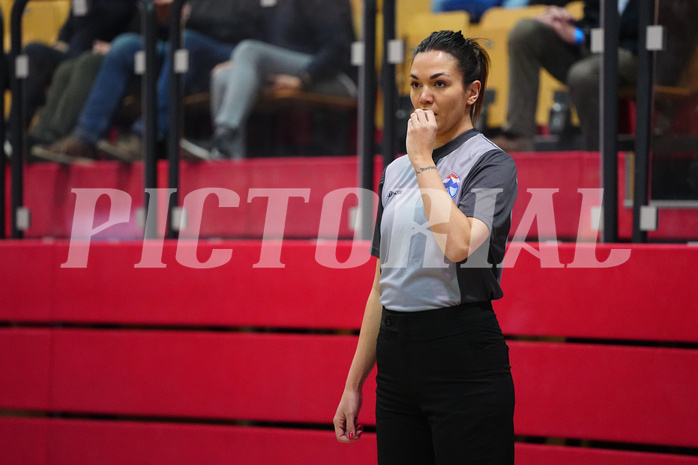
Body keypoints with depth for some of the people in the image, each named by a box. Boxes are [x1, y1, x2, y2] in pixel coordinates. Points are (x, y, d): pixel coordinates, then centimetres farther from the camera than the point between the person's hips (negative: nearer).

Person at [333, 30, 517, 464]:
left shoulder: (491, 164, -6)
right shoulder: (396, 171, 14)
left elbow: (459, 245, -26)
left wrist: (424, 161, -15)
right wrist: (354, 383, 14)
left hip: (465, 361, -7)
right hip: (397, 360, 7)